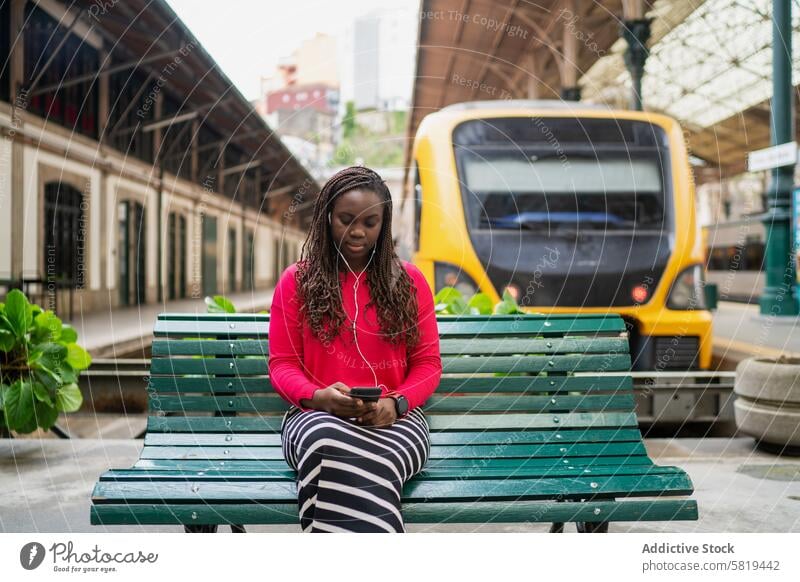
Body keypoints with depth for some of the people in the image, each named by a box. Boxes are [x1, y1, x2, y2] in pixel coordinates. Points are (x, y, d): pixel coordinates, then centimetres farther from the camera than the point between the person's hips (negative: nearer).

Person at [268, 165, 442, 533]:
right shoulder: (296, 281, 11)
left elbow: (428, 363, 12)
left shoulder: (409, 281, 13)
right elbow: (282, 364, 9)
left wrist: (396, 402, -10)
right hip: (317, 413, 0)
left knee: (377, 464, -40)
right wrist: (317, 396, -14)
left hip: (393, 418, 0)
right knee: (329, 448, -41)